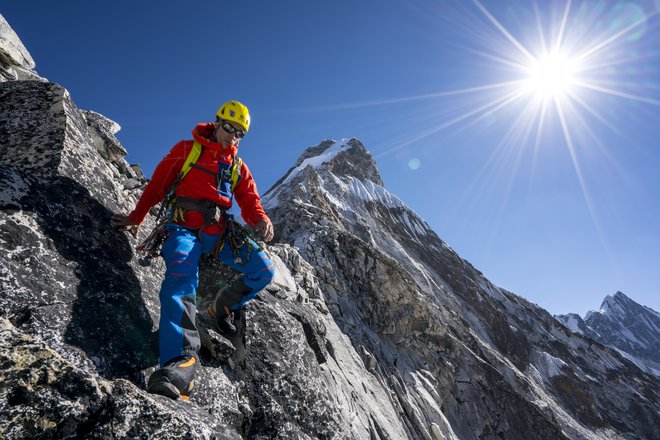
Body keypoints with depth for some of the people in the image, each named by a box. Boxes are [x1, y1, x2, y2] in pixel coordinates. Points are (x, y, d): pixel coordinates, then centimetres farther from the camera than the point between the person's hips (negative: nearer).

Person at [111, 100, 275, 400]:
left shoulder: (239, 168, 21)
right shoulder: (187, 149, 12)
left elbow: (249, 202, 10)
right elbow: (157, 184, 12)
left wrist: (261, 220, -12)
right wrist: (136, 218, 9)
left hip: (219, 231, 4)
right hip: (184, 227, -4)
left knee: (263, 271, -13)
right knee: (181, 279, -32)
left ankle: (222, 308, 13)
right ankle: (180, 361, -45)